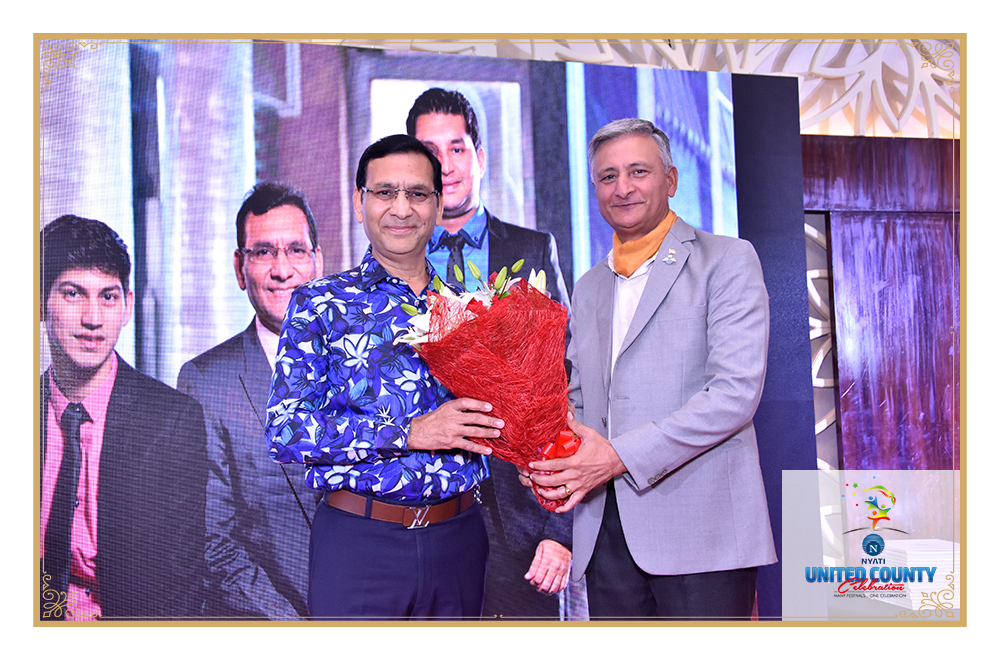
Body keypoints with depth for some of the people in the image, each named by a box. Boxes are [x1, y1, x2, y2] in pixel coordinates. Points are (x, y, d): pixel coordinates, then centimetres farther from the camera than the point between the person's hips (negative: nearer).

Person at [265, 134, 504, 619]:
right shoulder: (319, 303, 0)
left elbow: (498, 424, 14)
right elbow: (285, 431, -10)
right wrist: (409, 432, -16)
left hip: (458, 539, 3)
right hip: (357, 542, -3)